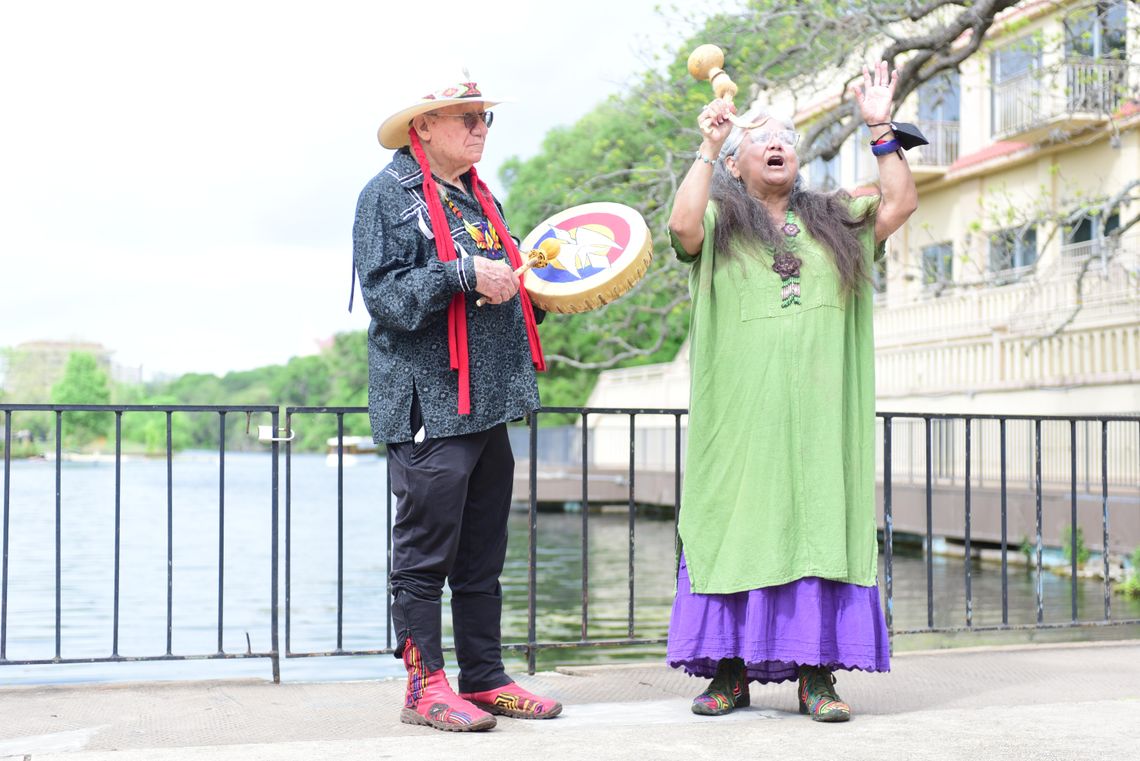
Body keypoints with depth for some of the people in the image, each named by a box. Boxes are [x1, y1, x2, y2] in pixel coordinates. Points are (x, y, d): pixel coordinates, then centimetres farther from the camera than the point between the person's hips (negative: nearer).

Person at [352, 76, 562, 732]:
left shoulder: (479, 199, 21)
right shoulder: (389, 194, -2)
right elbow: (385, 292, -12)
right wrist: (465, 274, -18)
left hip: (489, 402, 8)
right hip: (429, 402, -8)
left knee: (483, 554, 10)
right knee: (427, 551, -3)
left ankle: (485, 679, 17)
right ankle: (426, 686, 5)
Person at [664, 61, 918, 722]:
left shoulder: (834, 220, 19)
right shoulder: (718, 223, 10)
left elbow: (902, 202, 6)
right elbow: (682, 222, -13)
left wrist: (882, 130, 3)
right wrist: (708, 147, -8)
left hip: (821, 411, 2)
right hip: (743, 414, -2)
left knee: (819, 525, -3)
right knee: (739, 524, -3)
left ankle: (817, 674, 0)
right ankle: (731, 671, 3)